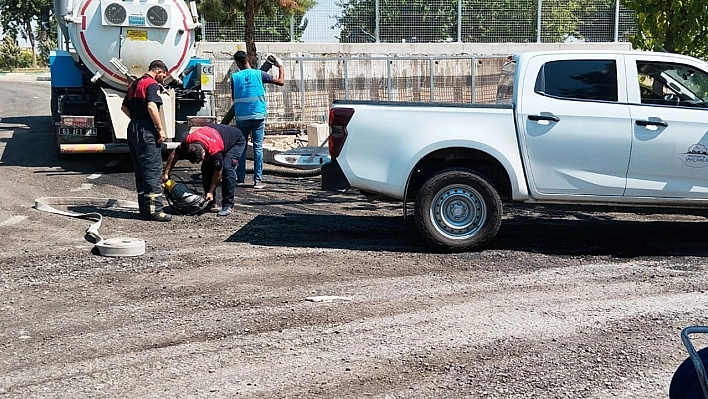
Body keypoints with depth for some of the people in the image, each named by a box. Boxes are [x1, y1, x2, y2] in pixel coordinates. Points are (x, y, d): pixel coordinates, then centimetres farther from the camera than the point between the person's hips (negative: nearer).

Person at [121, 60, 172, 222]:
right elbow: (151, 106, -23)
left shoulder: (135, 84, 20)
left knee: (140, 170, 13)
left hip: (133, 129, 9)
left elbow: (124, 107, 27)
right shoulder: (152, 84, -9)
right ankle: (154, 210, -10)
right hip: (146, 131, -9)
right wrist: (161, 129, -20)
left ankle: (144, 208, 17)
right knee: (153, 170, -8)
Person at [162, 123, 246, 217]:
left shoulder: (215, 151, -42)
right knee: (206, 168, -7)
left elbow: (218, 172, -27)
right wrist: (166, 174, -10)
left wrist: (211, 192, -20)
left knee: (227, 168, -26)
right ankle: (211, 203, 3)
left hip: (237, 141, -7)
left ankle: (228, 206, -20)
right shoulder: (188, 141, -27)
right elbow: (174, 155, -9)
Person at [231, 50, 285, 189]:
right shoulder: (258, 74, -1)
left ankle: (240, 179, 12)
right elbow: (280, 82, 4)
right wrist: (280, 66, 18)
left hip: (241, 117, 1)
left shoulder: (235, 77, 1)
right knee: (258, 147, 1)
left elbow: (234, 98, 9)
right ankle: (258, 180, -2)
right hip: (258, 116, -1)